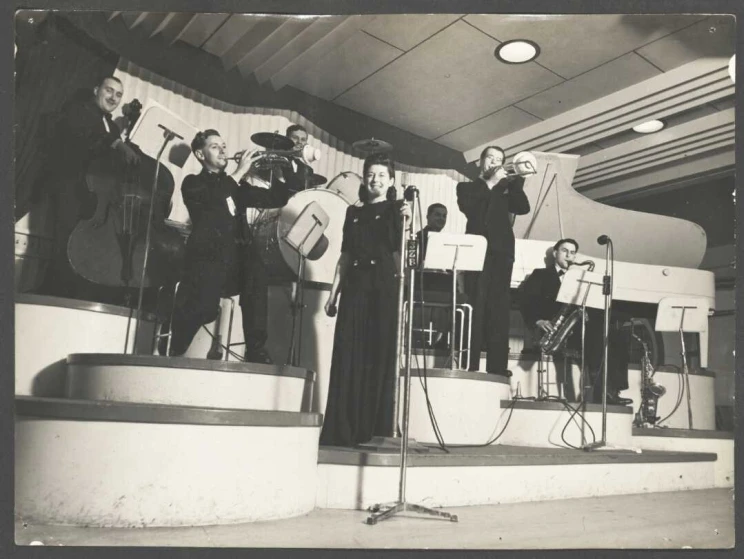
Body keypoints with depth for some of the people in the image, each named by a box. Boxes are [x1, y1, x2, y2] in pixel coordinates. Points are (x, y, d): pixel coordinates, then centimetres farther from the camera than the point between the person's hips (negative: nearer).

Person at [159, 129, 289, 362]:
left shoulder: (236, 186, 25)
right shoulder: (193, 183, 11)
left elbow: (277, 198, 20)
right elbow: (211, 200, -13)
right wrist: (239, 172, -11)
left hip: (237, 258, 4)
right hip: (208, 258, -4)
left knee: (256, 271, -30)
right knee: (203, 309, -25)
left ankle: (256, 349, -24)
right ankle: (169, 351, 8)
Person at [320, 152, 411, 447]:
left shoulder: (395, 209, 7)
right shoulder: (354, 212, 17)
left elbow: (401, 250, -8)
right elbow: (345, 256, 15)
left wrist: (406, 223, -26)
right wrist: (333, 292, 9)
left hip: (384, 286, -3)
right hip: (355, 286, 3)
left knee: (380, 356, -3)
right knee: (348, 356, -2)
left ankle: (373, 430, 2)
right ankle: (341, 431, 2)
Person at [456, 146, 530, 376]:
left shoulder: (505, 189, 22)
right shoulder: (468, 187, 16)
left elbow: (523, 208, 5)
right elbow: (468, 208, -5)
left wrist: (516, 180, -3)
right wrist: (490, 183, -3)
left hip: (501, 253, 2)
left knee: (499, 311, -3)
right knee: (475, 310, -7)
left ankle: (497, 370, -3)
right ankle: (469, 368, -5)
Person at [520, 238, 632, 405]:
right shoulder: (541, 274, 16)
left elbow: (589, 305, 18)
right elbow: (526, 301, 0)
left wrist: (586, 312, -8)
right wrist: (537, 320, -18)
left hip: (577, 328, 6)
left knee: (617, 336, -22)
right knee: (595, 334, -33)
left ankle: (610, 389, -27)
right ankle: (600, 389, -31)